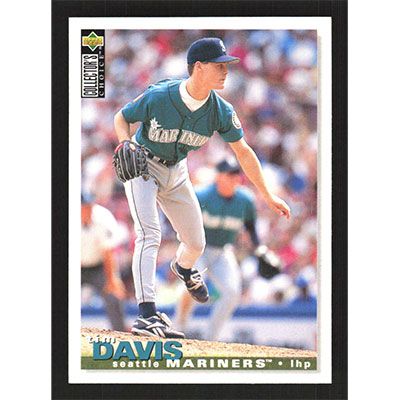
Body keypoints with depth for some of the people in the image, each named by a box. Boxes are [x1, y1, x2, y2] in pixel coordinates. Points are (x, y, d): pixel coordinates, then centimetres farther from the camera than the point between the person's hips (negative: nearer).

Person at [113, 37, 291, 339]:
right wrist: (125, 142, -31)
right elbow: (122, 117, -10)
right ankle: (147, 315, -30)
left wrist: (267, 196, -3)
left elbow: (244, 152, -6)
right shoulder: (158, 97, -28)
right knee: (149, 235, -23)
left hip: (176, 171, 5)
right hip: (142, 167, -5)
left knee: (196, 243, 13)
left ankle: (184, 268, 52)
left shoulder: (221, 112, -18)